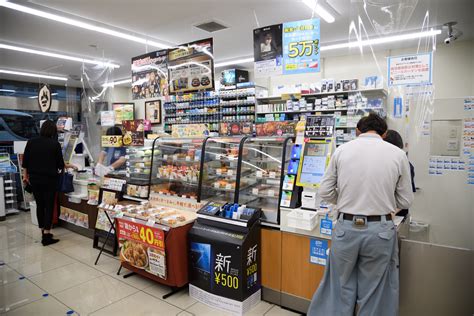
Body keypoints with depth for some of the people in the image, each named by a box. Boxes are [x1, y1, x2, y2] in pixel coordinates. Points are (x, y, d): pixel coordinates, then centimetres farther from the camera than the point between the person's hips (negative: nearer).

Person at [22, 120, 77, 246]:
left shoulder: (31, 142, 0)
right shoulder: (55, 144, -9)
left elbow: (25, 162, 6)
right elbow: (60, 164, -5)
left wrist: (26, 175, 19)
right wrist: (70, 166, 14)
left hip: (35, 179, 4)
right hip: (50, 179, -4)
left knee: (39, 205, 14)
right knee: (49, 206, 2)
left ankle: (43, 231, 24)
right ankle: (46, 235, 0)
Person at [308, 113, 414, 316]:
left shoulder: (342, 150, -1)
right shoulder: (398, 154, -2)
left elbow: (325, 192, 1)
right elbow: (405, 201, 4)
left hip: (346, 227, 1)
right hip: (380, 230, 0)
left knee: (340, 288, 17)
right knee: (374, 293, 17)